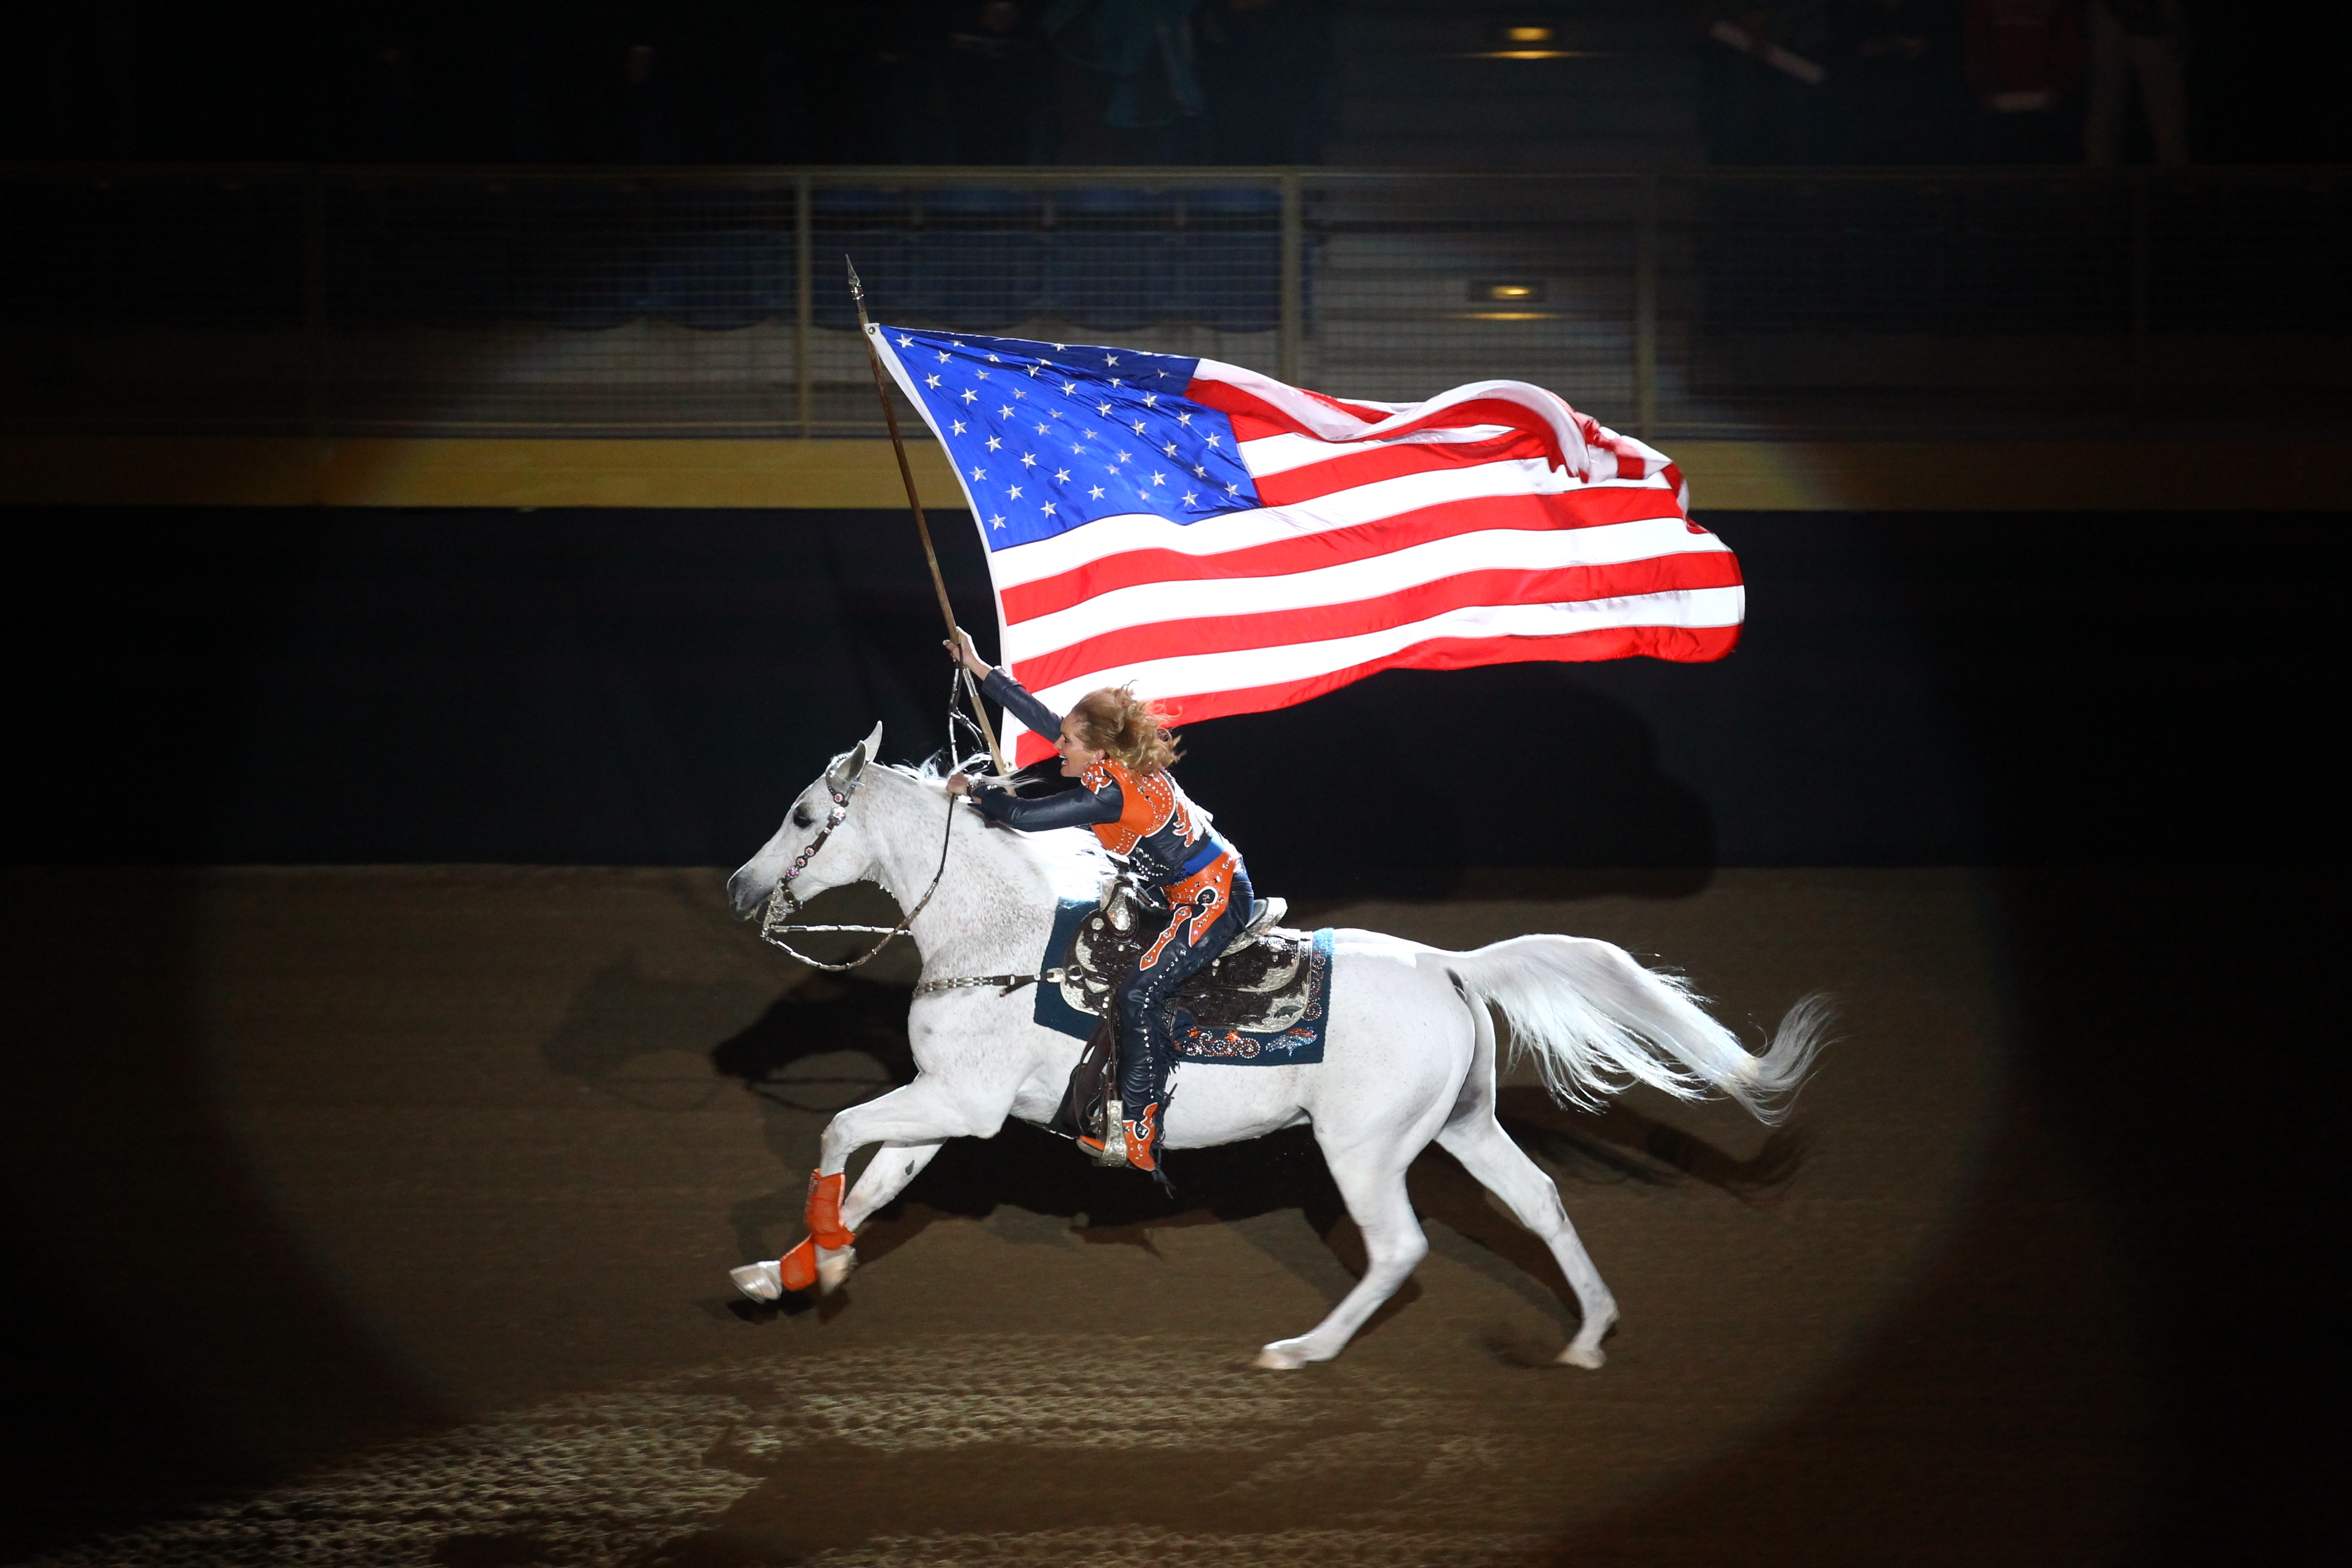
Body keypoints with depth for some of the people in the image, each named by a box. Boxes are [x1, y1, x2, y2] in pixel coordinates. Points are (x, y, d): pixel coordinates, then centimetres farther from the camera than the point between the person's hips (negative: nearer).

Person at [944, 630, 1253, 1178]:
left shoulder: (1111, 792, -25)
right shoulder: (1120, 760, 1)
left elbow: (1026, 817, -24)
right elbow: (1041, 717, 10)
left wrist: (973, 791, -8)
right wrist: (980, 669, 13)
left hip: (1214, 898, -11)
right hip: (1203, 889, 11)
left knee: (1140, 994, -17)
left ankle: (1139, 1141, -18)